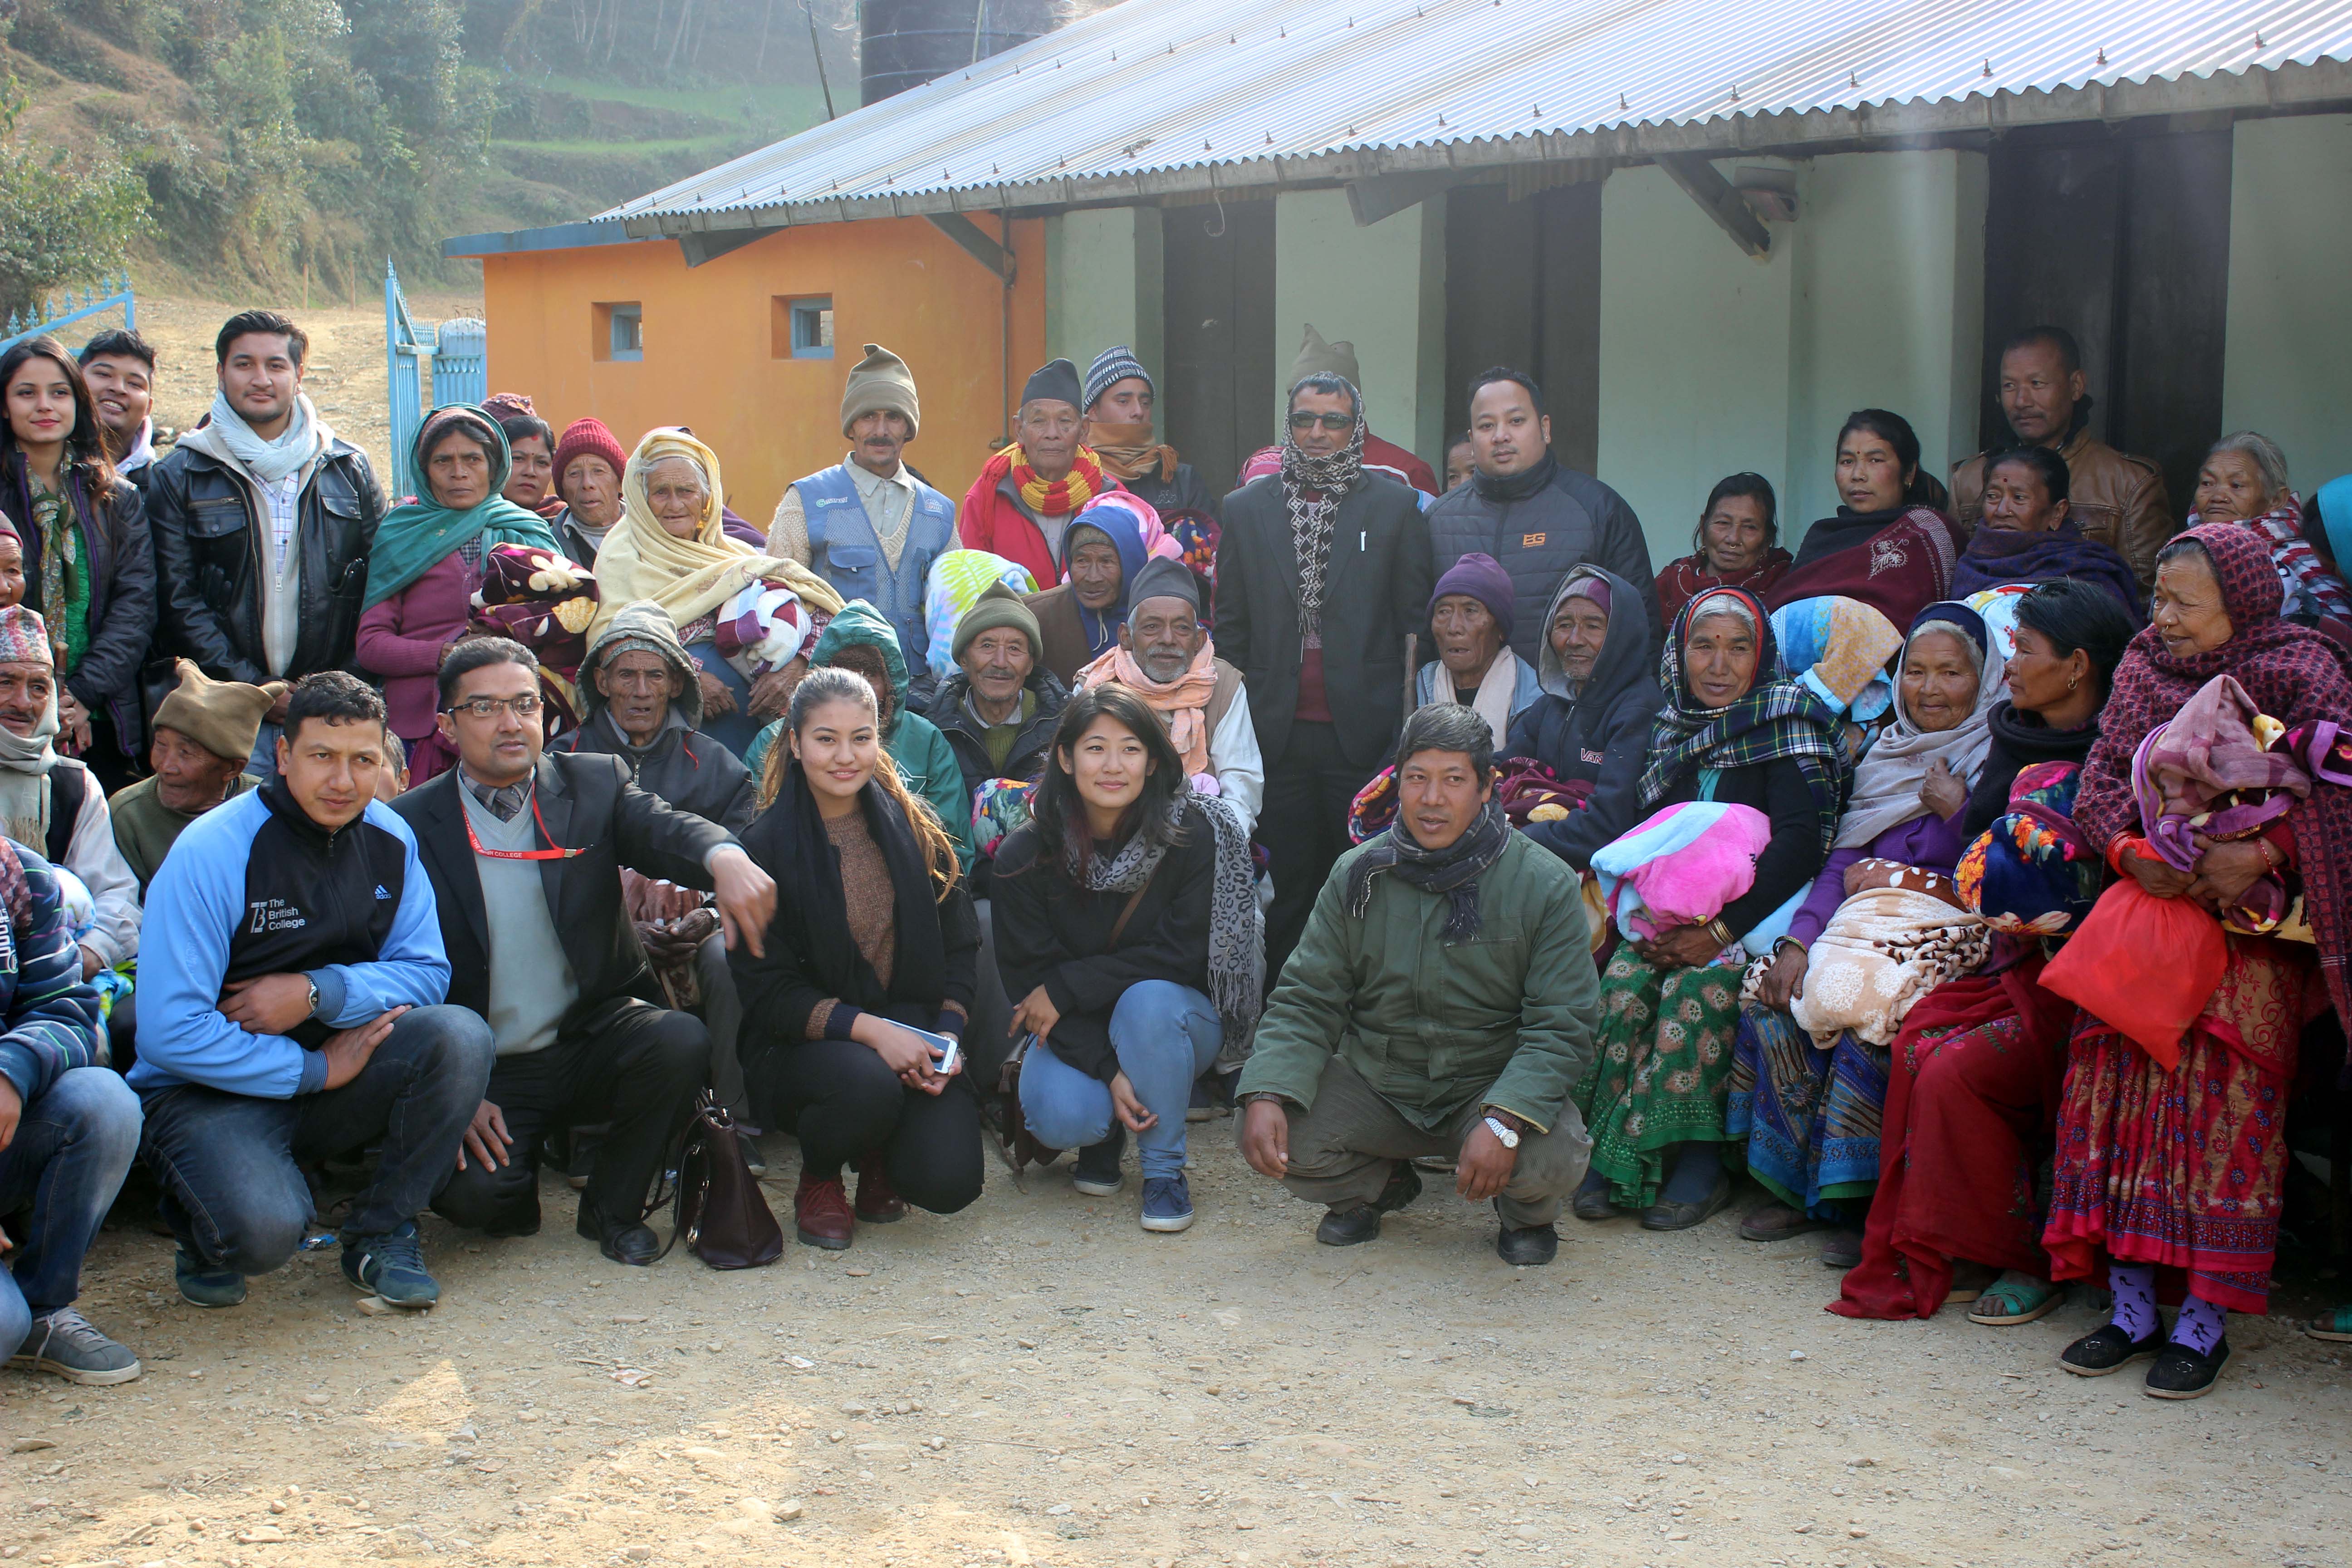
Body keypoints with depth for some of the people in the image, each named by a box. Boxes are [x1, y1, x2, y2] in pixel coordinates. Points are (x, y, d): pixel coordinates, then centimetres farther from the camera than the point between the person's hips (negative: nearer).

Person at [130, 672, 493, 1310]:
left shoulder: (390, 839, 0)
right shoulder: (213, 851, -17)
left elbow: (427, 973, -2)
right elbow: (170, 1032, -21)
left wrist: (318, 992, -19)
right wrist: (314, 1069, -20)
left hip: (336, 1071, 5)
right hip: (214, 1088, -5)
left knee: (460, 1036, -24)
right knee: (265, 1229, -34)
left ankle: (381, 1233, -5)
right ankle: (205, 1230, 6)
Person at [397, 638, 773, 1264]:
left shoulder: (595, 784, 4)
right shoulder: (409, 827, -1)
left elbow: (665, 829, -17)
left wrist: (727, 860, -43)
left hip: (593, 1041, 2)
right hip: (488, 1071, -2)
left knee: (682, 1041, -29)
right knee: (472, 1191, -28)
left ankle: (613, 1208, -2)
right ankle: (514, 1193, 13)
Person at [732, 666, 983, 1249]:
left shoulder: (914, 830, 5)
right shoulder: (767, 845, -6)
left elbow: (959, 947, 8)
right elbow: (767, 991, -9)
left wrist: (946, 1035, -9)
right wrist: (869, 1030, -22)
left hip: (912, 1029, 3)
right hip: (806, 1042, -2)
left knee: (949, 1182, -21)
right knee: (866, 1084, -37)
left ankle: (878, 1158, 17)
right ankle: (818, 1178, -1)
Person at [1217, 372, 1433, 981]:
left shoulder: (1395, 506, 4)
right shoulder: (1247, 508, 9)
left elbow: (1416, 616, 2)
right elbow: (1231, 622, 11)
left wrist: (1406, 714, -4)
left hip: (1363, 731, -1)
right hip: (1278, 731, 2)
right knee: (1287, 888, 8)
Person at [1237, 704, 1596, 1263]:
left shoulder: (1545, 885, -10)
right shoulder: (1357, 877, 0)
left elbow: (1561, 1027, -13)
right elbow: (1307, 1002, 0)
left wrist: (1504, 1123, -31)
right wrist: (1266, 1095, -20)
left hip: (1492, 1085, -2)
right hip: (1374, 1085, 3)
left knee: (1552, 1159, -32)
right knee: (1270, 1136, -21)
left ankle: (1525, 1213, 9)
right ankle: (1376, 1186, 15)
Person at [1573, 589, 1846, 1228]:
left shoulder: (1789, 716, -5)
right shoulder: (1671, 731, 12)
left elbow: (1801, 841, -16)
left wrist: (1722, 929, -23)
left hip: (1759, 913, -5)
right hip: (1675, 917, 5)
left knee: (1695, 990, -30)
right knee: (1622, 984, -22)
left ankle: (1696, 1159, -20)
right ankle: (1616, 1159, -17)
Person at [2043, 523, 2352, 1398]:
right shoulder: (2145, 669, 16)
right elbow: (2102, 780, 9)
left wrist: (2260, 855, -24)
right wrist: (2131, 850, -11)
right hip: (2149, 900, 4)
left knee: (2224, 1086, -19)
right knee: (2118, 1066, -13)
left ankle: (2208, 1316, -12)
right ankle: (2133, 1305, -5)